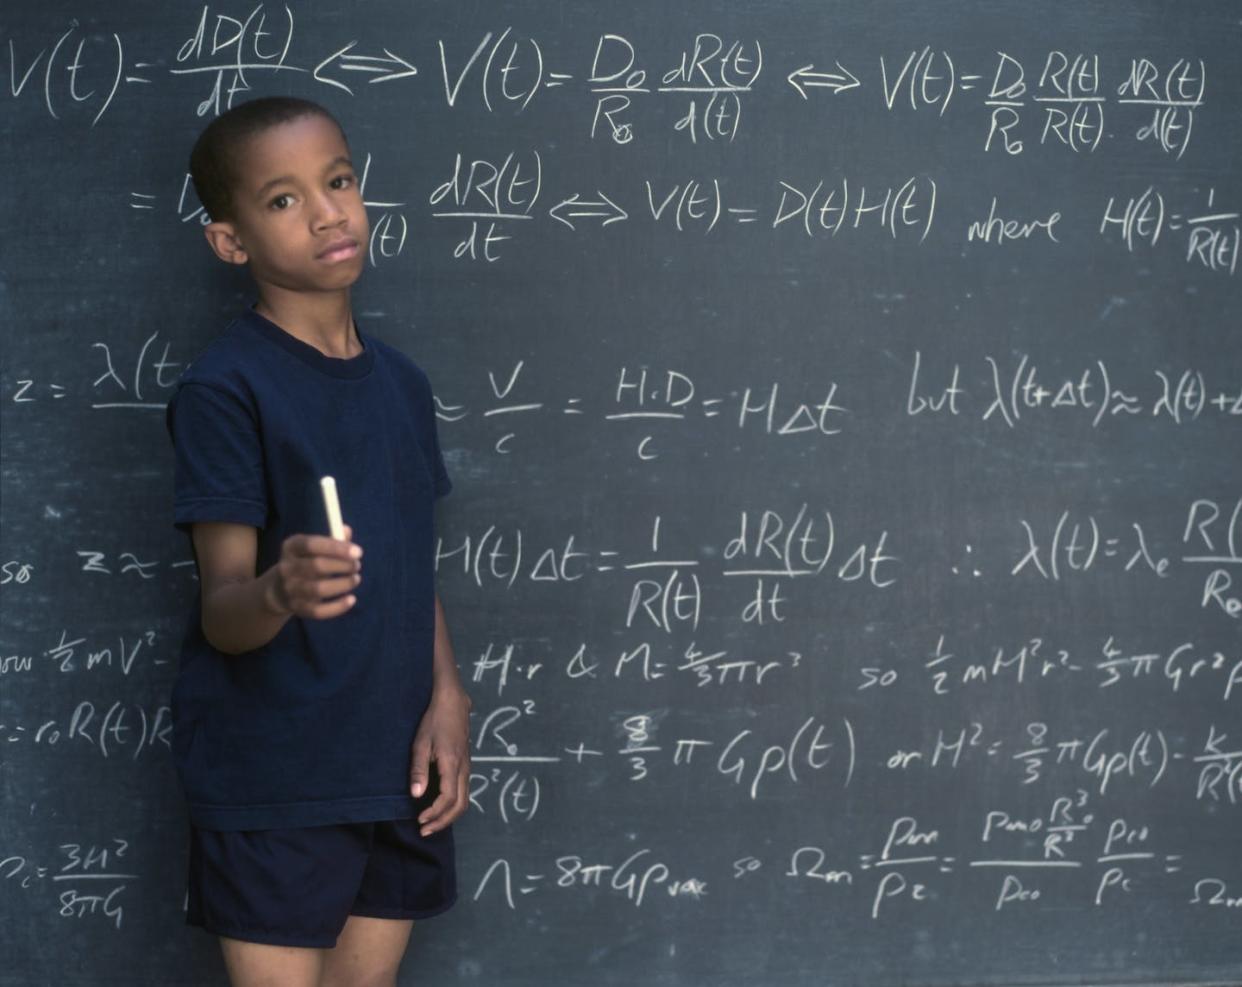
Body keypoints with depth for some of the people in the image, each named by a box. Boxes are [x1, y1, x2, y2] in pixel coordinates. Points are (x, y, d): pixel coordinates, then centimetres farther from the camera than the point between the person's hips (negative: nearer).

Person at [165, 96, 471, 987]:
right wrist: (278, 592, -38)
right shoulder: (224, 390, -13)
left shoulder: (401, 383, 9)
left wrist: (446, 698, -1)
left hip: (395, 764, 6)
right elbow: (223, 613, -16)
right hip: (272, 779, -6)